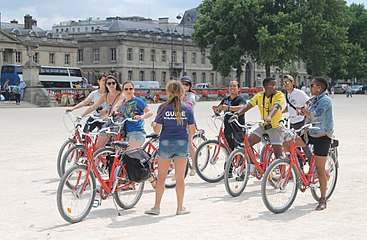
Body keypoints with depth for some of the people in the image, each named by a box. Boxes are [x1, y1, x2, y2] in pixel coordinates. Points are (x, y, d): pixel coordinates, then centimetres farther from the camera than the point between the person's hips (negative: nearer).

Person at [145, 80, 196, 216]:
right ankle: (180, 208, 12)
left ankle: (156, 207, 10)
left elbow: (157, 130, -6)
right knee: (180, 177, 7)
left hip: (165, 143, -1)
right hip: (182, 144, 1)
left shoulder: (163, 108, -5)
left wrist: (153, 125, 15)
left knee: (161, 177, 8)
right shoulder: (187, 109, -1)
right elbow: (192, 131, -1)